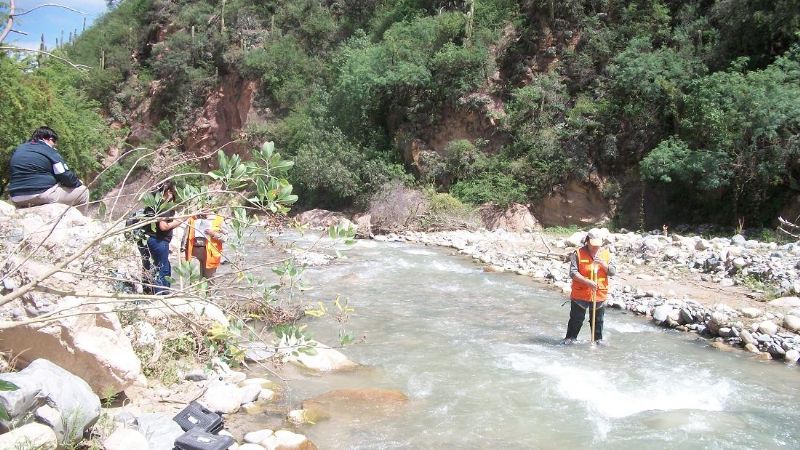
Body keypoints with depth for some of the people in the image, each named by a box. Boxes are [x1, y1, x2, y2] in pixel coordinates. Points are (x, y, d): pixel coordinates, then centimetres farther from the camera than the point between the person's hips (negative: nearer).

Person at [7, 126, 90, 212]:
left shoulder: (18, 150, 16)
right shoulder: (49, 151, -5)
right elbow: (67, 177, -9)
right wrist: (78, 183, 11)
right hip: (43, 196, -8)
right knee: (83, 191, 5)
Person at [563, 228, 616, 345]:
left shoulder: (606, 254, 3)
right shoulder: (578, 253, -8)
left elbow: (613, 272, 0)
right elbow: (573, 273, -14)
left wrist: (602, 263, -17)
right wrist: (587, 282, -23)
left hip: (599, 294, 2)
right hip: (580, 294, -2)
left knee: (598, 320, 14)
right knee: (576, 319, 7)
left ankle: (598, 339, 28)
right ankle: (570, 337, 21)